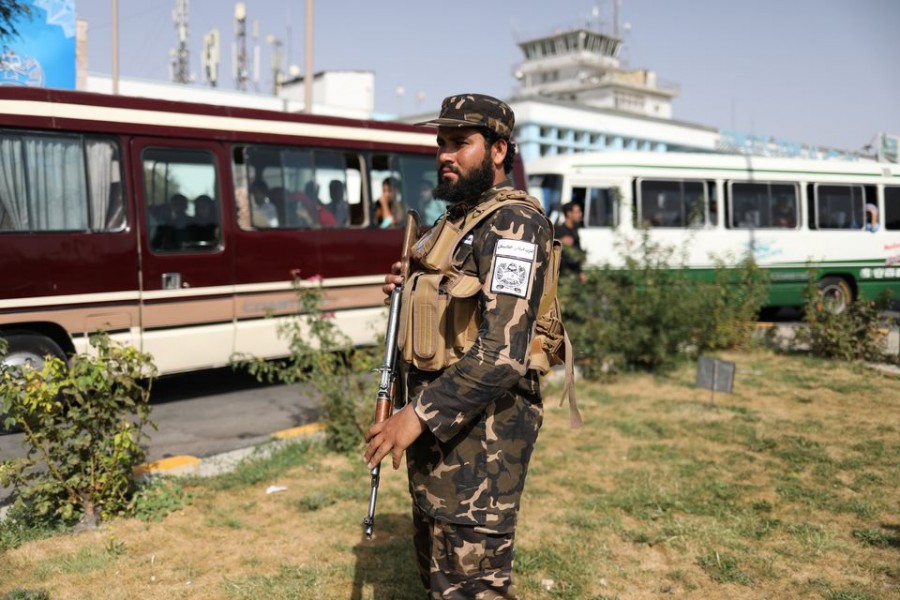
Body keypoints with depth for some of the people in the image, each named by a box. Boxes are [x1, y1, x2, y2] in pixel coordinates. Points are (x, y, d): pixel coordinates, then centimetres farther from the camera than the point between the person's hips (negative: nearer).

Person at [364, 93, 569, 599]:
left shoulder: (512, 223, -17)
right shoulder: (459, 217, 14)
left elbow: (503, 351, -27)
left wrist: (418, 415, -27)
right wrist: (410, 292, 5)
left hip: (482, 425, -10)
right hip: (440, 414, 10)